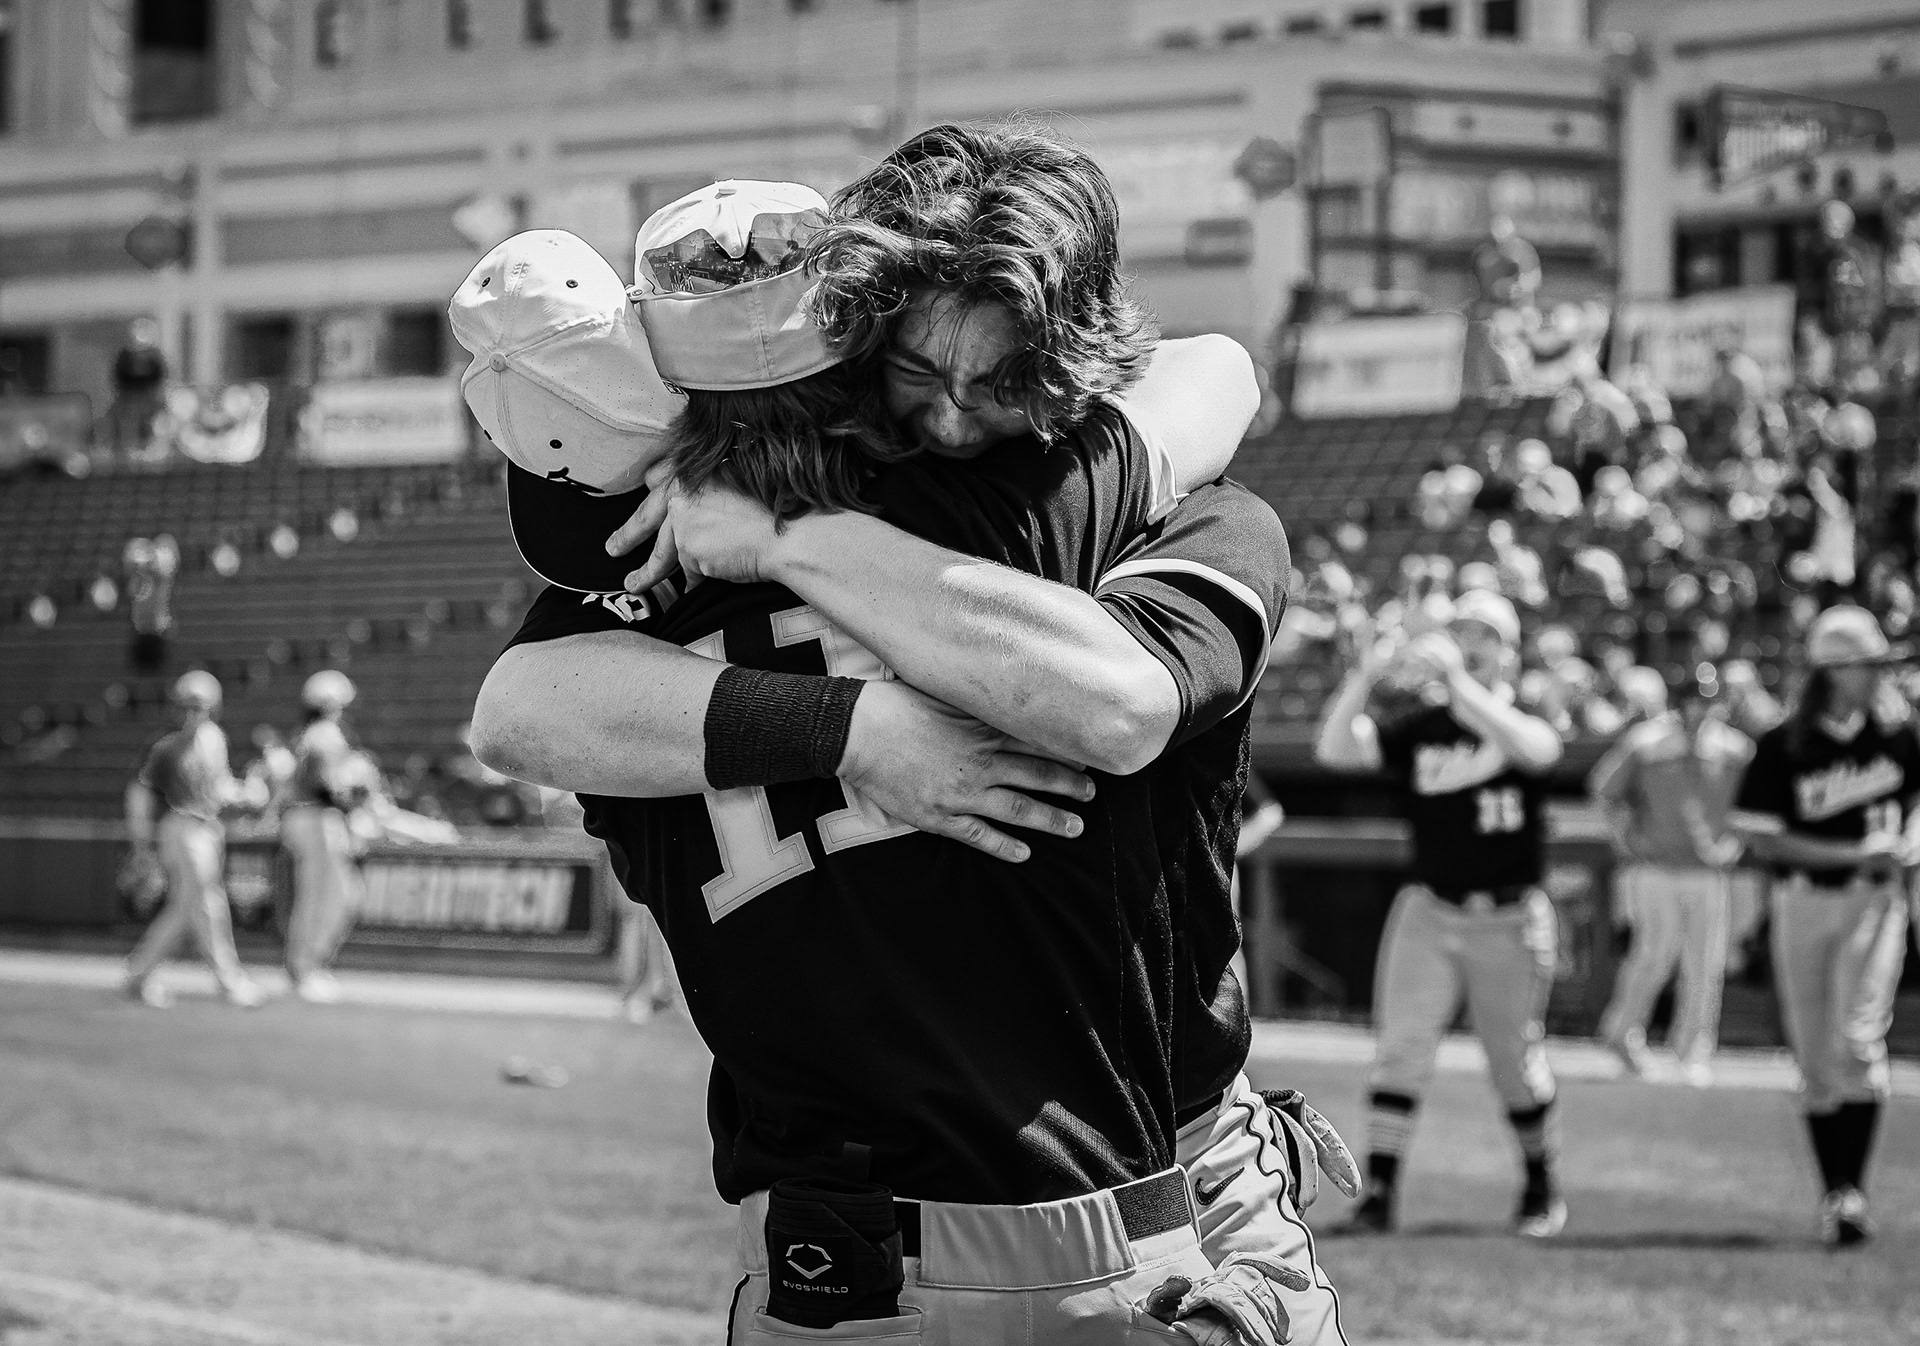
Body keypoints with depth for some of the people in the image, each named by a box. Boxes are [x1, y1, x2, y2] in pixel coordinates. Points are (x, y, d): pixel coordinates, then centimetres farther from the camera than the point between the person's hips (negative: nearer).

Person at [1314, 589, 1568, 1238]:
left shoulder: (1524, 721, -4)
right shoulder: (1421, 729, 2)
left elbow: (1535, 750, -30)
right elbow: (1334, 749, -10)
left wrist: (1456, 681, -38)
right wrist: (1364, 678, -26)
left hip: (1509, 921, -1)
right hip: (1429, 911, 2)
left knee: (1517, 1064, 7)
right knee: (1399, 1047, -10)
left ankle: (1541, 1185, 27)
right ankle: (1379, 1189, -9)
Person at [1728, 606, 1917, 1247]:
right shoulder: (1783, 746, -7)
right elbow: (1761, 839, -10)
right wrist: (1857, 854, -15)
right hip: (1804, 900, 0)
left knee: (1859, 1043, -15)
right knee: (1815, 1057, 4)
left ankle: (1853, 1190, -13)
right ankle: (1832, 1191, 16)